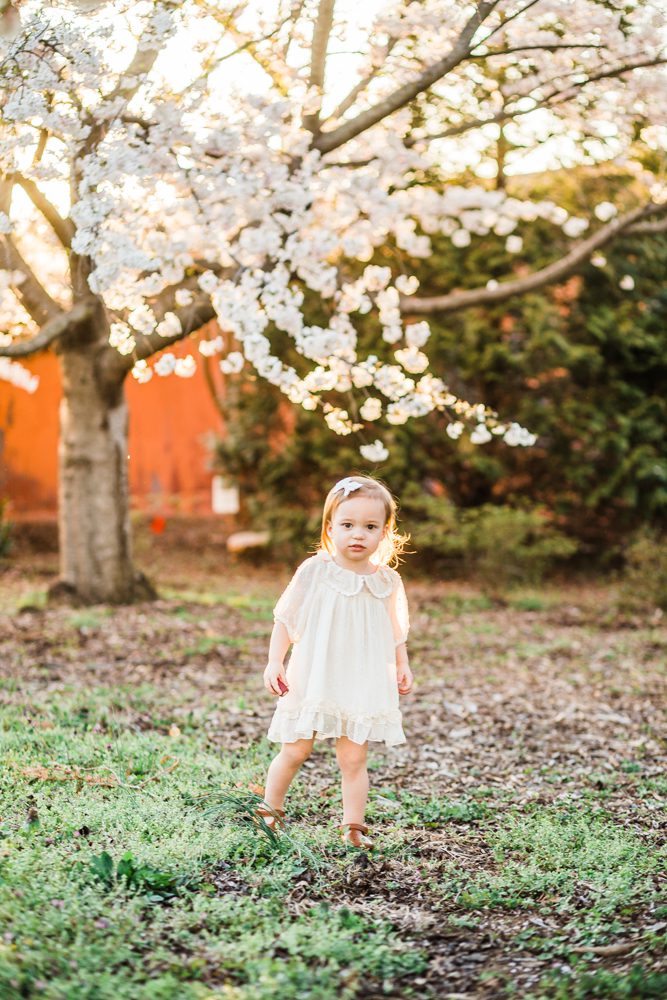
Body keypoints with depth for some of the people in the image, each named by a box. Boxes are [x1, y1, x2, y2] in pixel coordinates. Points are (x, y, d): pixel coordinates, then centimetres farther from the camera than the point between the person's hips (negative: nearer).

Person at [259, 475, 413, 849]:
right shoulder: (314, 571, -7)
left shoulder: (387, 581, 1)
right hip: (312, 681, -1)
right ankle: (270, 810, 24)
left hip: (364, 684, 1)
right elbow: (286, 618, -1)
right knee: (295, 751, 4)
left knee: (354, 759, 1)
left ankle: (354, 825, 12)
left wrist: (402, 665, 7)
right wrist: (274, 662, -6)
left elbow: (396, 629, 15)